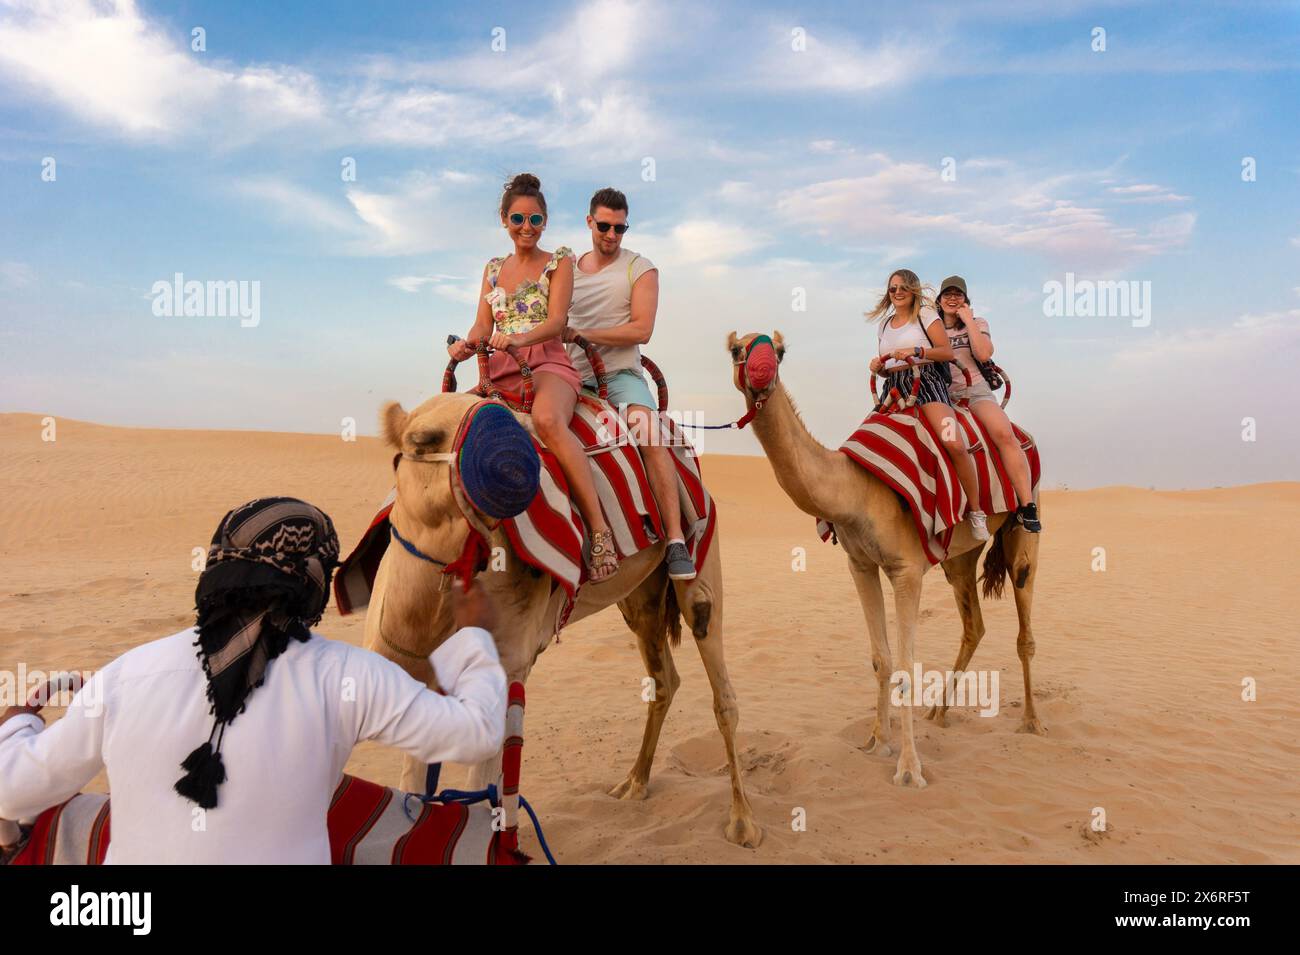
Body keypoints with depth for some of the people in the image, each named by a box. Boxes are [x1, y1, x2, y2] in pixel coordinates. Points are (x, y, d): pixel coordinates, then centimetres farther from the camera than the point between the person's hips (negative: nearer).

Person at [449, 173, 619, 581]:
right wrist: (466, 345, -12)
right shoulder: (494, 268, 20)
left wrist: (519, 338, -27)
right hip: (501, 370, 6)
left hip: (548, 363, -6)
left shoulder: (559, 261, 7)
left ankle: (599, 527, -40)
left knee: (548, 420, -38)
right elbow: (482, 325, 13)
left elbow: (556, 321, -6)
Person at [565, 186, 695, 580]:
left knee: (651, 437, -28)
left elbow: (641, 329, -10)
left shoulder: (640, 268, 3)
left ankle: (676, 541, -28)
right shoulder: (568, 268, 15)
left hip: (621, 374, -5)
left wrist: (582, 334, -13)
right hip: (575, 376, 5)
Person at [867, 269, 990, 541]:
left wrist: (915, 351, -14)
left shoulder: (925, 315, 7)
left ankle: (976, 511, -16)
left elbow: (948, 352, -2)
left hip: (926, 381, -6)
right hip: (894, 388, 6)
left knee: (954, 444, -26)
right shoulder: (884, 324, 23)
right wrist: (878, 366, 5)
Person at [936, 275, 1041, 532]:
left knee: (1005, 433, -29)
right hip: (941, 393, 2)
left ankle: (1026, 506, -29)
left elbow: (984, 354, -6)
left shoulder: (977, 324, 14)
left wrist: (968, 321, -4)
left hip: (974, 390, -2)